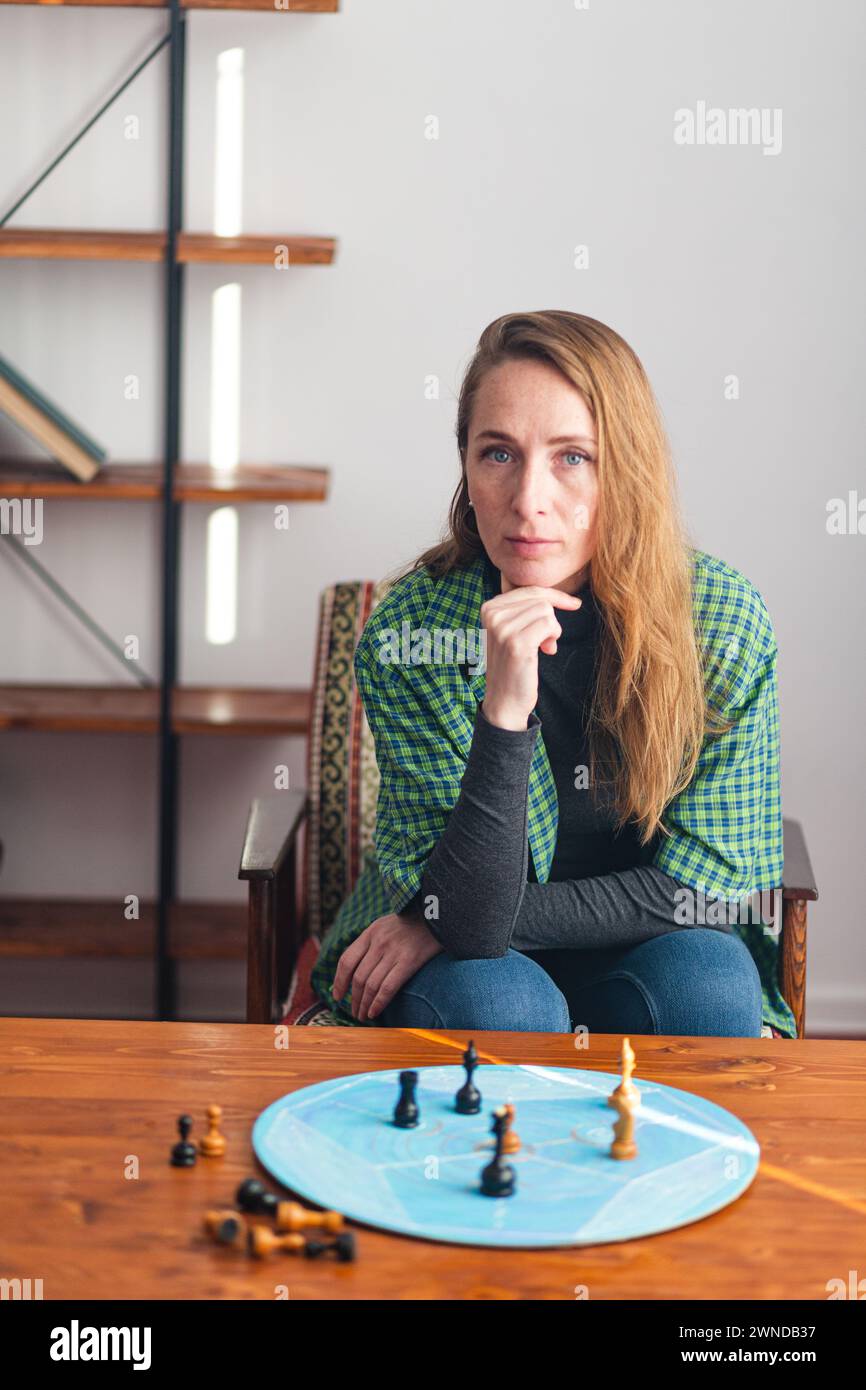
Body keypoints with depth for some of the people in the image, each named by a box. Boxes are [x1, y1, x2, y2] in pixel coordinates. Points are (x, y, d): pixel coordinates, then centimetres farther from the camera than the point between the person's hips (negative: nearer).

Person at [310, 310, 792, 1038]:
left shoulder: (725, 619, -17)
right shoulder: (407, 631, -20)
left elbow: (705, 882, -13)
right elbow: (471, 915, -24)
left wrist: (445, 926, -17)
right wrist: (504, 712, -41)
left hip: (641, 950, 2)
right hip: (470, 959, -1)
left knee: (703, 981, -30)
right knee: (494, 1001, -33)